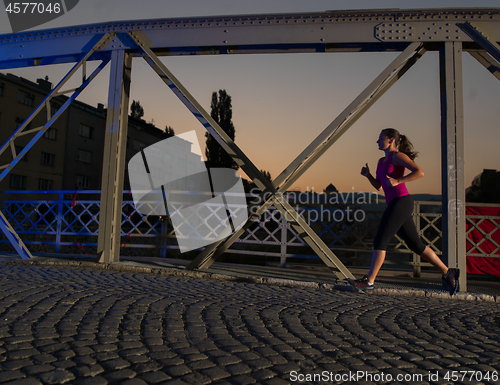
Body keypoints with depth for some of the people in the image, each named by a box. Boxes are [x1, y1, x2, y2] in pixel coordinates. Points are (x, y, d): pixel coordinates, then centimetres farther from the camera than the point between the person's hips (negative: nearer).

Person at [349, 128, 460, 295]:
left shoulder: (398, 155, -4)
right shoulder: (382, 161, 21)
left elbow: (420, 172, -16)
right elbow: (378, 186, 22)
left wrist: (397, 181, -21)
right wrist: (367, 174, 6)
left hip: (401, 202, -10)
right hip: (395, 204, 10)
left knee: (379, 241, -11)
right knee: (416, 245, 13)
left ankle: (369, 281, -8)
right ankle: (447, 273, 23)